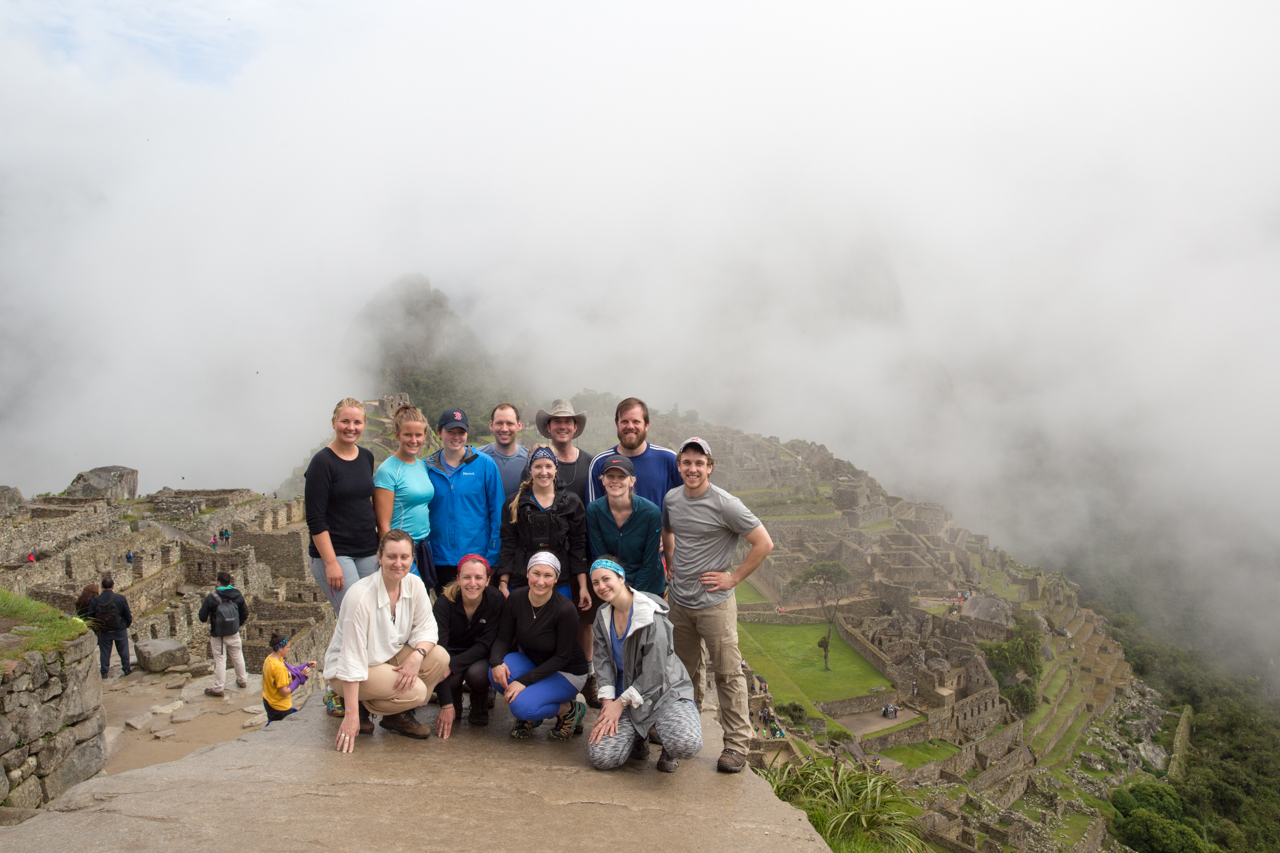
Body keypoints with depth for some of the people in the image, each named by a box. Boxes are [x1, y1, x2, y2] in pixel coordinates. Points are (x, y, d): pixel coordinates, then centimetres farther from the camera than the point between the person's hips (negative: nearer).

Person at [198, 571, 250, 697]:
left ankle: (218, 689, 13)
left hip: (218, 636, -4)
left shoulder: (211, 598, -18)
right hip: (234, 634, 4)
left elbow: (202, 617, -13)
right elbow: (245, 614, 2)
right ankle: (242, 681, 35)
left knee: (220, 660, 4)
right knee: (238, 657, 19)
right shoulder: (237, 595, -6)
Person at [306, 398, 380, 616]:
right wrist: (331, 563, -17)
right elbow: (315, 520, -13)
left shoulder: (367, 457, 10)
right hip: (334, 554, -6)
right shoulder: (322, 462, -9)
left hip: (367, 552, 6)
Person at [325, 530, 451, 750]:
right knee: (415, 690, -27)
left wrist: (417, 655, -27)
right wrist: (351, 716, -28)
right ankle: (363, 706, 1)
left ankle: (399, 715, 2)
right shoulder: (360, 595, -27)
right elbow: (352, 658, -26)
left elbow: (426, 627, -3)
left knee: (440, 657, -17)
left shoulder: (414, 584, -9)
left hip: (390, 656, 7)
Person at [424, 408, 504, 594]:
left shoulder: (485, 464, -3)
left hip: (477, 557, -2)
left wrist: (492, 557, -7)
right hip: (440, 560, 2)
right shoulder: (428, 468, 3)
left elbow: (497, 514, -2)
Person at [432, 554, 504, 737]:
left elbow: (484, 645, -18)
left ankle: (480, 707, 1)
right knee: (452, 678, -32)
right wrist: (446, 704, -34)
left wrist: (452, 665, -33)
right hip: (451, 652, 0)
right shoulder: (444, 602, -24)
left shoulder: (495, 599, -22)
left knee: (476, 673, -33)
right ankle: (455, 704, 3)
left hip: (479, 656, 0)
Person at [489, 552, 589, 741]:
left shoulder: (566, 610, -26)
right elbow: (503, 638, -8)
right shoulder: (515, 598, -12)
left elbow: (561, 657, -21)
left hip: (566, 673, -5)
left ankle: (570, 710, 0)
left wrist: (524, 681, -27)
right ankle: (527, 715, 2)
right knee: (497, 673, -26)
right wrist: (496, 662, -30)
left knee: (521, 707, -28)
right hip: (531, 662, 5)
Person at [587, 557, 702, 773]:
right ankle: (636, 738, 15)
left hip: (664, 689, -5)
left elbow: (654, 674, -17)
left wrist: (621, 703, -14)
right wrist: (608, 702, -12)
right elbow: (603, 662, 2)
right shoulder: (603, 617, 6)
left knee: (687, 744, -32)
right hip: (625, 694, 5)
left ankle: (668, 750, 5)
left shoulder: (651, 616, -17)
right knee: (600, 756, -16)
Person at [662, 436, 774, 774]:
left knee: (728, 673, 0)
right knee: (683, 670, 17)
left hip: (714, 603, -6)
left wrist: (734, 578, -12)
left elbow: (764, 543, -13)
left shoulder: (725, 505, -15)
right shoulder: (671, 499, 4)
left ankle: (736, 744, 9)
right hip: (679, 601, 6)